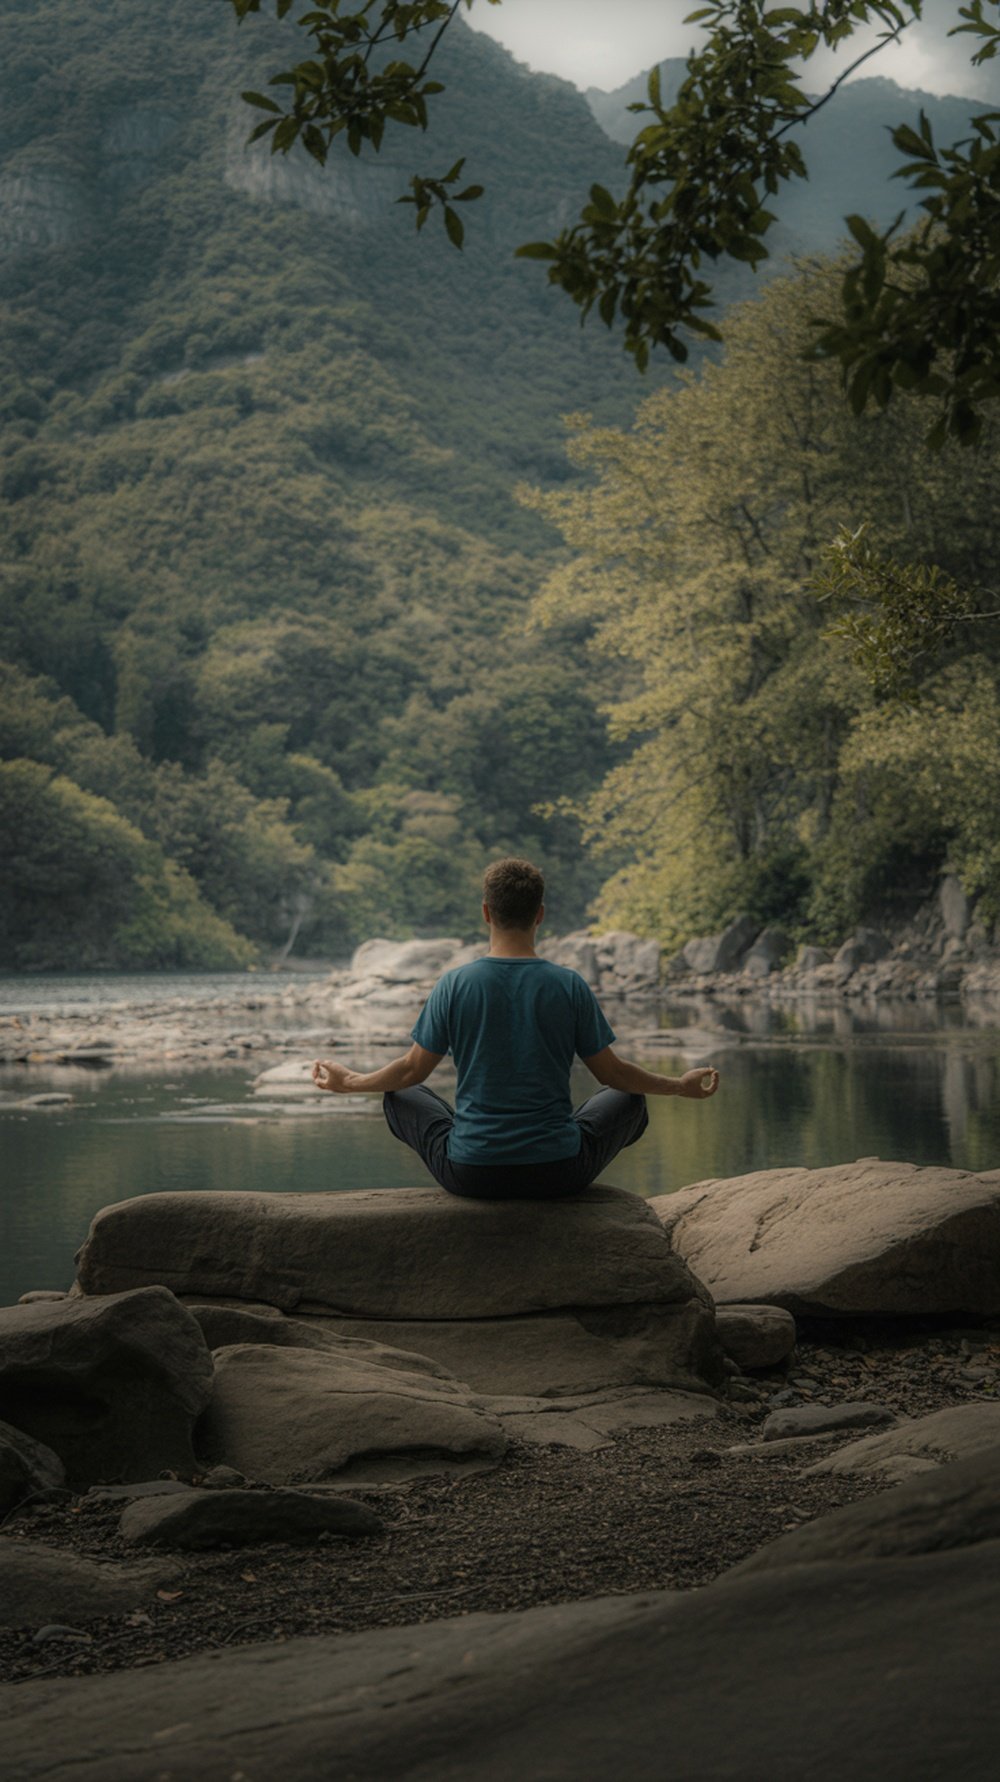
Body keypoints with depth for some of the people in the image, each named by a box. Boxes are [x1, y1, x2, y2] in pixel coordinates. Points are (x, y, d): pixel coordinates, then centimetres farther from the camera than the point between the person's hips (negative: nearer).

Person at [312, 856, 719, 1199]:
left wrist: (348, 1082, 24)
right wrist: (681, 1085, 22)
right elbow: (612, 1073, 4)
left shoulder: (454, 984, -7)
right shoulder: (570, 986, -6)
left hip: (470, 1175, 0)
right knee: (626, 1099, 27)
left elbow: (412, 1070, 4)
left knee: (401, 1096, 26)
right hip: (560, 1174, 0)